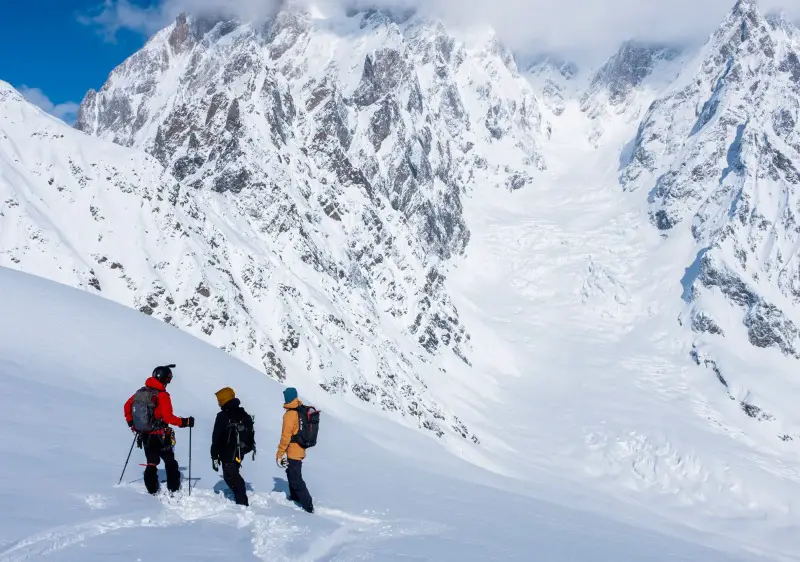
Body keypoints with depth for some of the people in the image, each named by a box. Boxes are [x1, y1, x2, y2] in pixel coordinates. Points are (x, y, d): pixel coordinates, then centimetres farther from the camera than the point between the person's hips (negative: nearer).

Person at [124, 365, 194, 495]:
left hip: (144, 436, 6)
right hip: (160, 437, -5)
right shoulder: (162, 395, -18)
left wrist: (131, 423, 23)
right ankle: (173, 490, 12)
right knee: (170, 462, 11)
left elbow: (127, 406, 13)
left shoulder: (141, 392, 2)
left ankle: (153, 491, 15)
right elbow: (168, 417, -23)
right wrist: (185, 422, -13)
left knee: (151, 463, 17)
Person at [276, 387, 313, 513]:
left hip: (292, 453, -9)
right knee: (292, 474, 27)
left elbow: (286, 436, -21)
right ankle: (295, 497, 43)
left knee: (296, 480, -5)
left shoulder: (290, 414, -21)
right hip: (299, 450, 9)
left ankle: (308, 506, -8)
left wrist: (279, 453, -13)